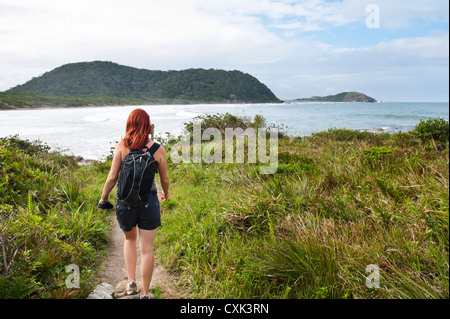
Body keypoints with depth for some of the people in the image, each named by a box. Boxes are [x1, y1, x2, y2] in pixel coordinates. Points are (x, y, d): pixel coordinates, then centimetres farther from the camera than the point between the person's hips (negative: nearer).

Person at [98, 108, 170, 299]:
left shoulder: (121, 147, -8)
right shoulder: (158, 149, -6)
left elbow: (112, 177, -9)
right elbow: (165, 179, 1)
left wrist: (103, 198, 8)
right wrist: (166, 193, 23)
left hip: (125, 202, 1)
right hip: (149, 202, -1)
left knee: (130, 240, 28)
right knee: (147, 249, 8)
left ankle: (131, 282, 26)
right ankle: (144, 293, 20)